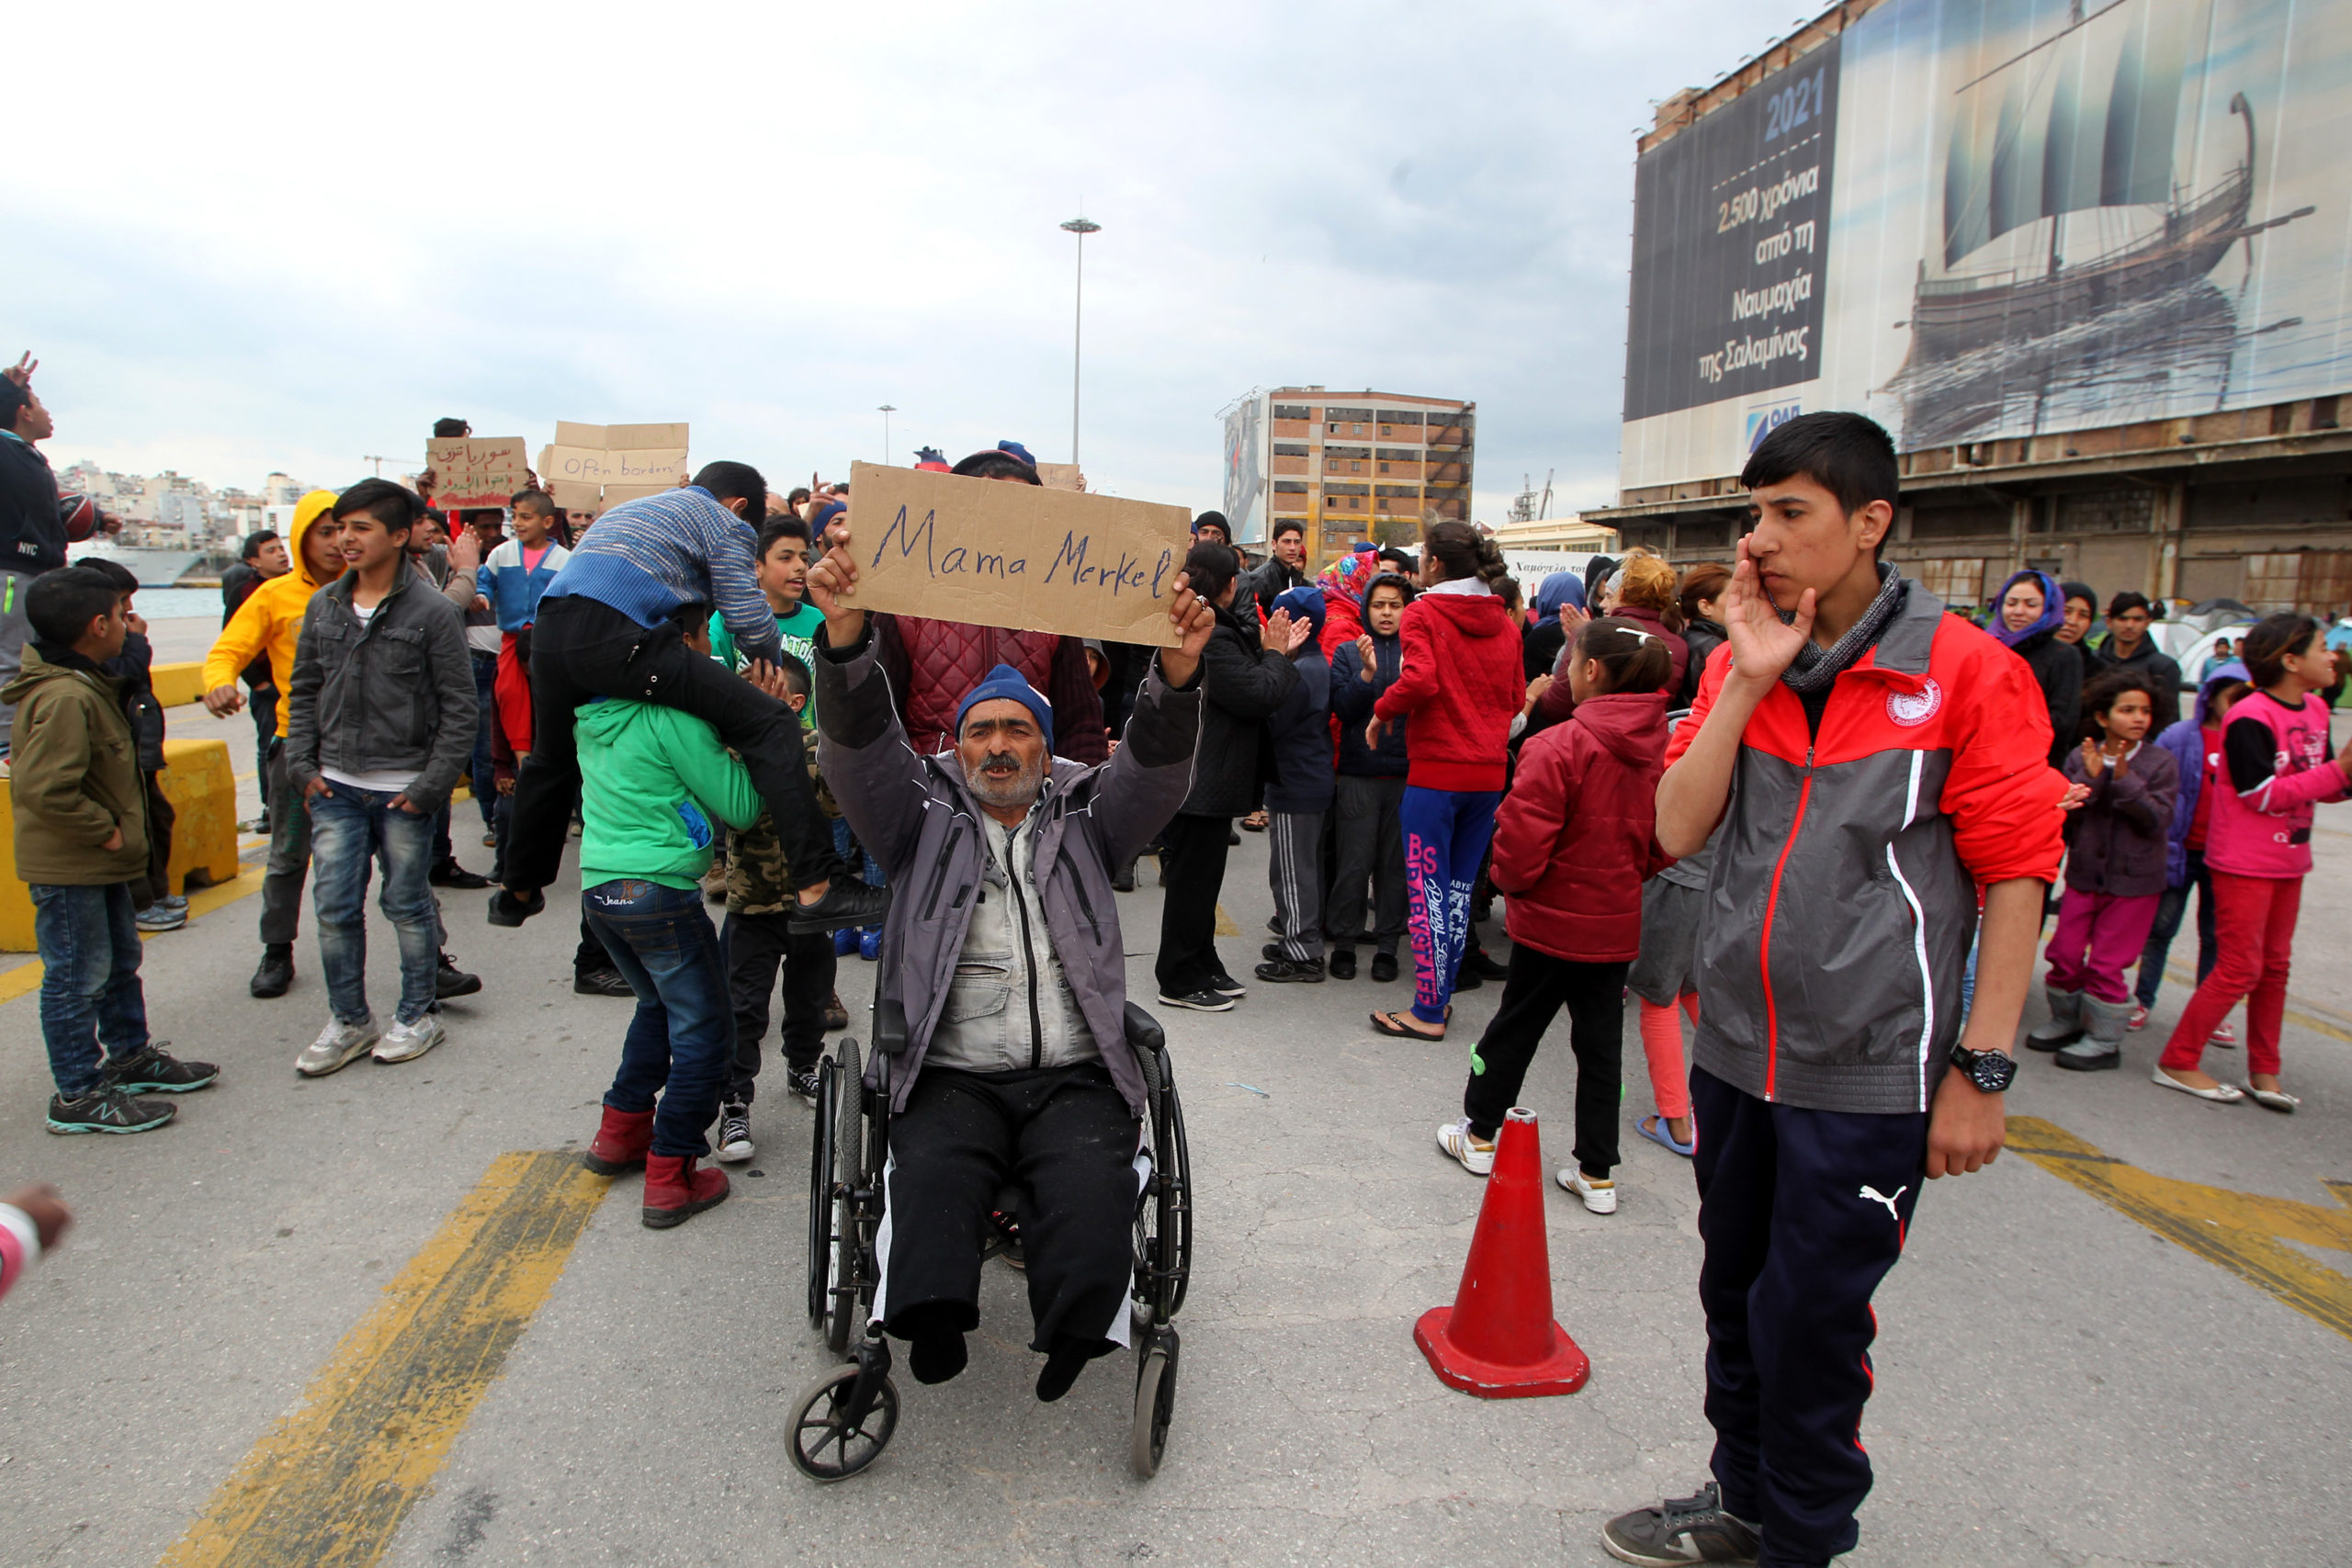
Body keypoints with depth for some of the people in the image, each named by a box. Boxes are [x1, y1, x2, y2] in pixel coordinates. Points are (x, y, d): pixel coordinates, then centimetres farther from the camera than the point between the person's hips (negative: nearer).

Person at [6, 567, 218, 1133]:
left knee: (119, 960, 22)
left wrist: (115, 831, 12)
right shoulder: (63, 698, -25)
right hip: (67, 870, -10)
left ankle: (130, 1055, 38)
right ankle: (78, 1096, 12)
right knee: (78, 976, 0)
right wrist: (106, 830, -21)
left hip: (98, 863, 10)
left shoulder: (84, 684, 9)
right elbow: (47, 790, -31)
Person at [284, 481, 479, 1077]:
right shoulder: (323, 605, 7)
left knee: (408, 905, 7)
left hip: (403, 791, -4)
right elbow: (303, 691, 15)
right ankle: (350, 1022, 22)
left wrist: (431, 786, -12)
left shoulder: (432, 611, -9)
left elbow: (459, 708, -8)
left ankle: (418, 1015, 24)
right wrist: (301, 765, 4)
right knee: (334, 906, 7)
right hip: (335, 788, 5)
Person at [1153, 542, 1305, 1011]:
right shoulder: (1211, 637, -22)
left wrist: (1272, 651, 10)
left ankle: (1204, 967, 29)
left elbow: (1243, 684, 20)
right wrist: (1274, 653, -6)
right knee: (1193, 877, -1)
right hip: (1201, 779, -11)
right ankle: (1181, 980, 10)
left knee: (1199, 876, 18)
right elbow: (1258, 696, -21)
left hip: (1202, 776, 11)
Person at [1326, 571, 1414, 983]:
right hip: (1359, 774, -1)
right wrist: (1367, 672, -17)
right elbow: (1343, 708, -5)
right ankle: (1344, 941, 14)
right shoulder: (1349, 652, 6)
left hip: (1406, 774, 1)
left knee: (1396, 863, 6)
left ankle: (1387, 944, 17)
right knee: (1354, 862, 0)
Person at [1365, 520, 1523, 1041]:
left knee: (1427, 889, 1)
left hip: (1436, 770, -6)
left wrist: (1382, 711, -6)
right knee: (1460, 886, 15)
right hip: (1489, 773, 6)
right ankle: (1442, 993, 24)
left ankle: (1429, 1012, 4)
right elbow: (1515, 698, 11)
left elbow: (1420, 679, -22)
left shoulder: (1423, 612, -7)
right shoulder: (1504, 622, 8)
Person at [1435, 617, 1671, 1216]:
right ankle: (1597, 1173, 21)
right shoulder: (1660, 746, -3)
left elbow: (1521, 845, -22)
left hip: (1553, 920, -5)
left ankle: (1480, 1133, 30)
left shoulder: (1559, 746, -22)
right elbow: (1663, 842, 8)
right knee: (1601, 1042, 14)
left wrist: (1510, 880, -2)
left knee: (1514, 1027, 13)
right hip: (1618, 924, 5)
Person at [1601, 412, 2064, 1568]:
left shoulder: (1967, 673, -9)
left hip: (1868, 1074, -5)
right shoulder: (1740, 662, 4)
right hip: (1734, 1051, 5)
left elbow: (2017, 876, -8)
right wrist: (1751, 680, -13)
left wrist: (1980, 1070, -10)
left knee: (1810, 1321, 6)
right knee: (1737, 1297, 19)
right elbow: (1678, 830, -5)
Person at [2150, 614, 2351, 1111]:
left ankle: (2263, 1072, 22)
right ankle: (2177, 1062, 5)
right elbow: (2265, 794, -20)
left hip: (2288, 862, 8)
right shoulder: (2250, 718, -17)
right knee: (2240, 968, -5)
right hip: (2244, 863, -8)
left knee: (2275, 967, 12)